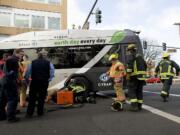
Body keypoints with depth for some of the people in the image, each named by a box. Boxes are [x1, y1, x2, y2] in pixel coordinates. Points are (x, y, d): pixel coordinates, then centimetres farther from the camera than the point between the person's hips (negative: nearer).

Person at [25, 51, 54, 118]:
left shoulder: (32, 63, 4)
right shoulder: (48, 63, 2)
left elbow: (27, 73, -1)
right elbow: (52, 73, -7)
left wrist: (27, 80, 9)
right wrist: (48, 80, 2)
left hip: (34, 82, 0)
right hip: (44, 82, 0)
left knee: (32, 98, 7)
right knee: (41, 97, 9)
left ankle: (29, 113, 6)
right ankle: (40, 113, 15)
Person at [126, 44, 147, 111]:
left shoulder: (130, 55, -3)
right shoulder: (140, 56, 20)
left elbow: (130, 64, -20)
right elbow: (145, 65, 19)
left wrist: (128, 74, -21)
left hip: (134, 76, -7)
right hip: (141, 76, 7)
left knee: (131, 91, -2)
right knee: (139, 91, 12)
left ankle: (134, 106, -10)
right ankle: (139, 106, 13)